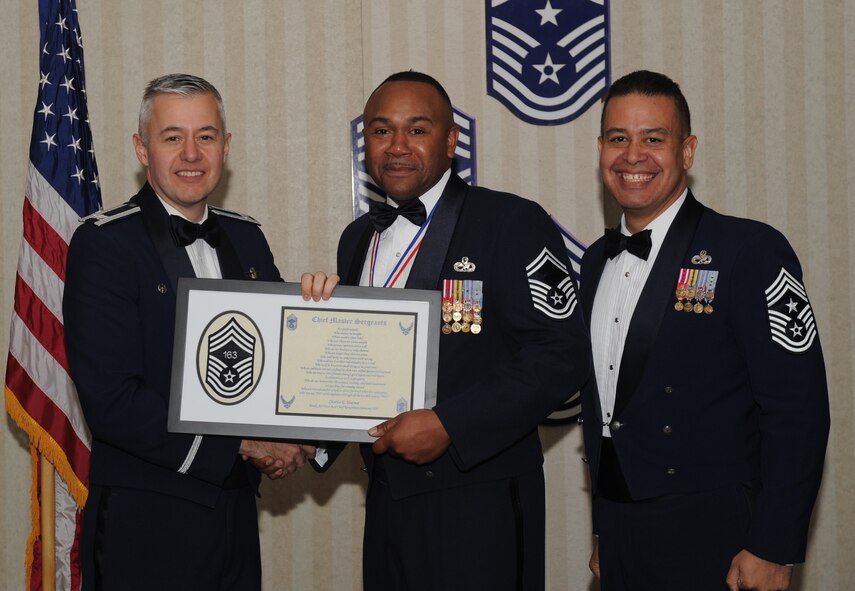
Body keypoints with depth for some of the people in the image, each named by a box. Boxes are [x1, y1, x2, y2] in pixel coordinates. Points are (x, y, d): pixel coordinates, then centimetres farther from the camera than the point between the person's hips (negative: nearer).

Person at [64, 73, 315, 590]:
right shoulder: (104, 244, -11)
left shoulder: (247, 238, 9)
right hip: (147, 525, -6)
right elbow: (111, 401, -18)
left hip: (237, 509, 6)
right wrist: (240, 445, -16)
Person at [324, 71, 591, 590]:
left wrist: (449, 425, -20)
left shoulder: (513, 224, -8)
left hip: (476, 507, -6)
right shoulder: (358, 240, 14)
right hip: (387, 502, 6)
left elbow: (562, 356, -15)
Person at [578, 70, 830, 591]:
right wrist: (604, 533, 14)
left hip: (712, 546, -6)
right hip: (618, 535, 6)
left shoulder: (752, 251, -11)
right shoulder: (597, 262, 10)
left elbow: (797, 410, -15)